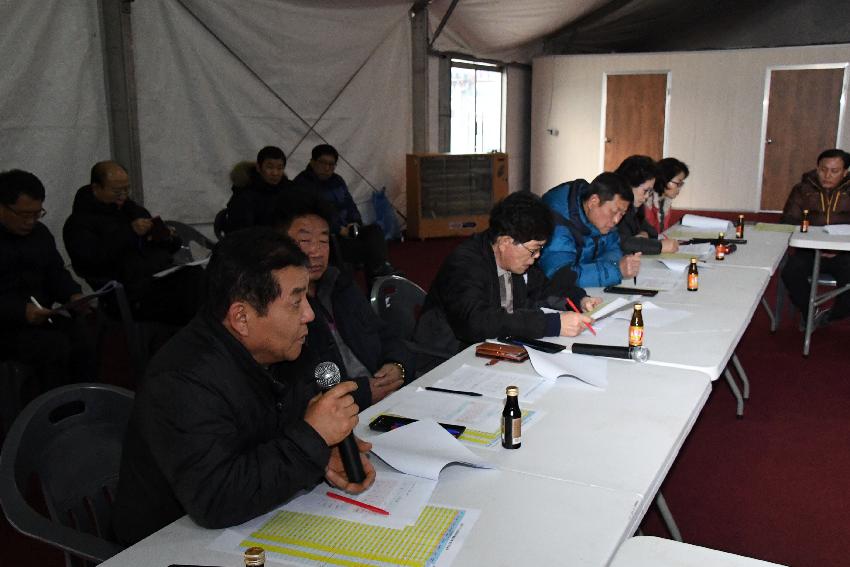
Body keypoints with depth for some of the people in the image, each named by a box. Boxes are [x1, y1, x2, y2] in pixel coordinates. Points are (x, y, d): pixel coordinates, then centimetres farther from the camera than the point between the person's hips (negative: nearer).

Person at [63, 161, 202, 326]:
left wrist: (169, 238, 7)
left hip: (166, 274, 6)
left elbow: (172, 247, 32)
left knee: (197, 275, -28)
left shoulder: (132, 209, 26)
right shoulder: (79, 224, 7)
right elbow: (93, 259, -13)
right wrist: (129, 232, -13)